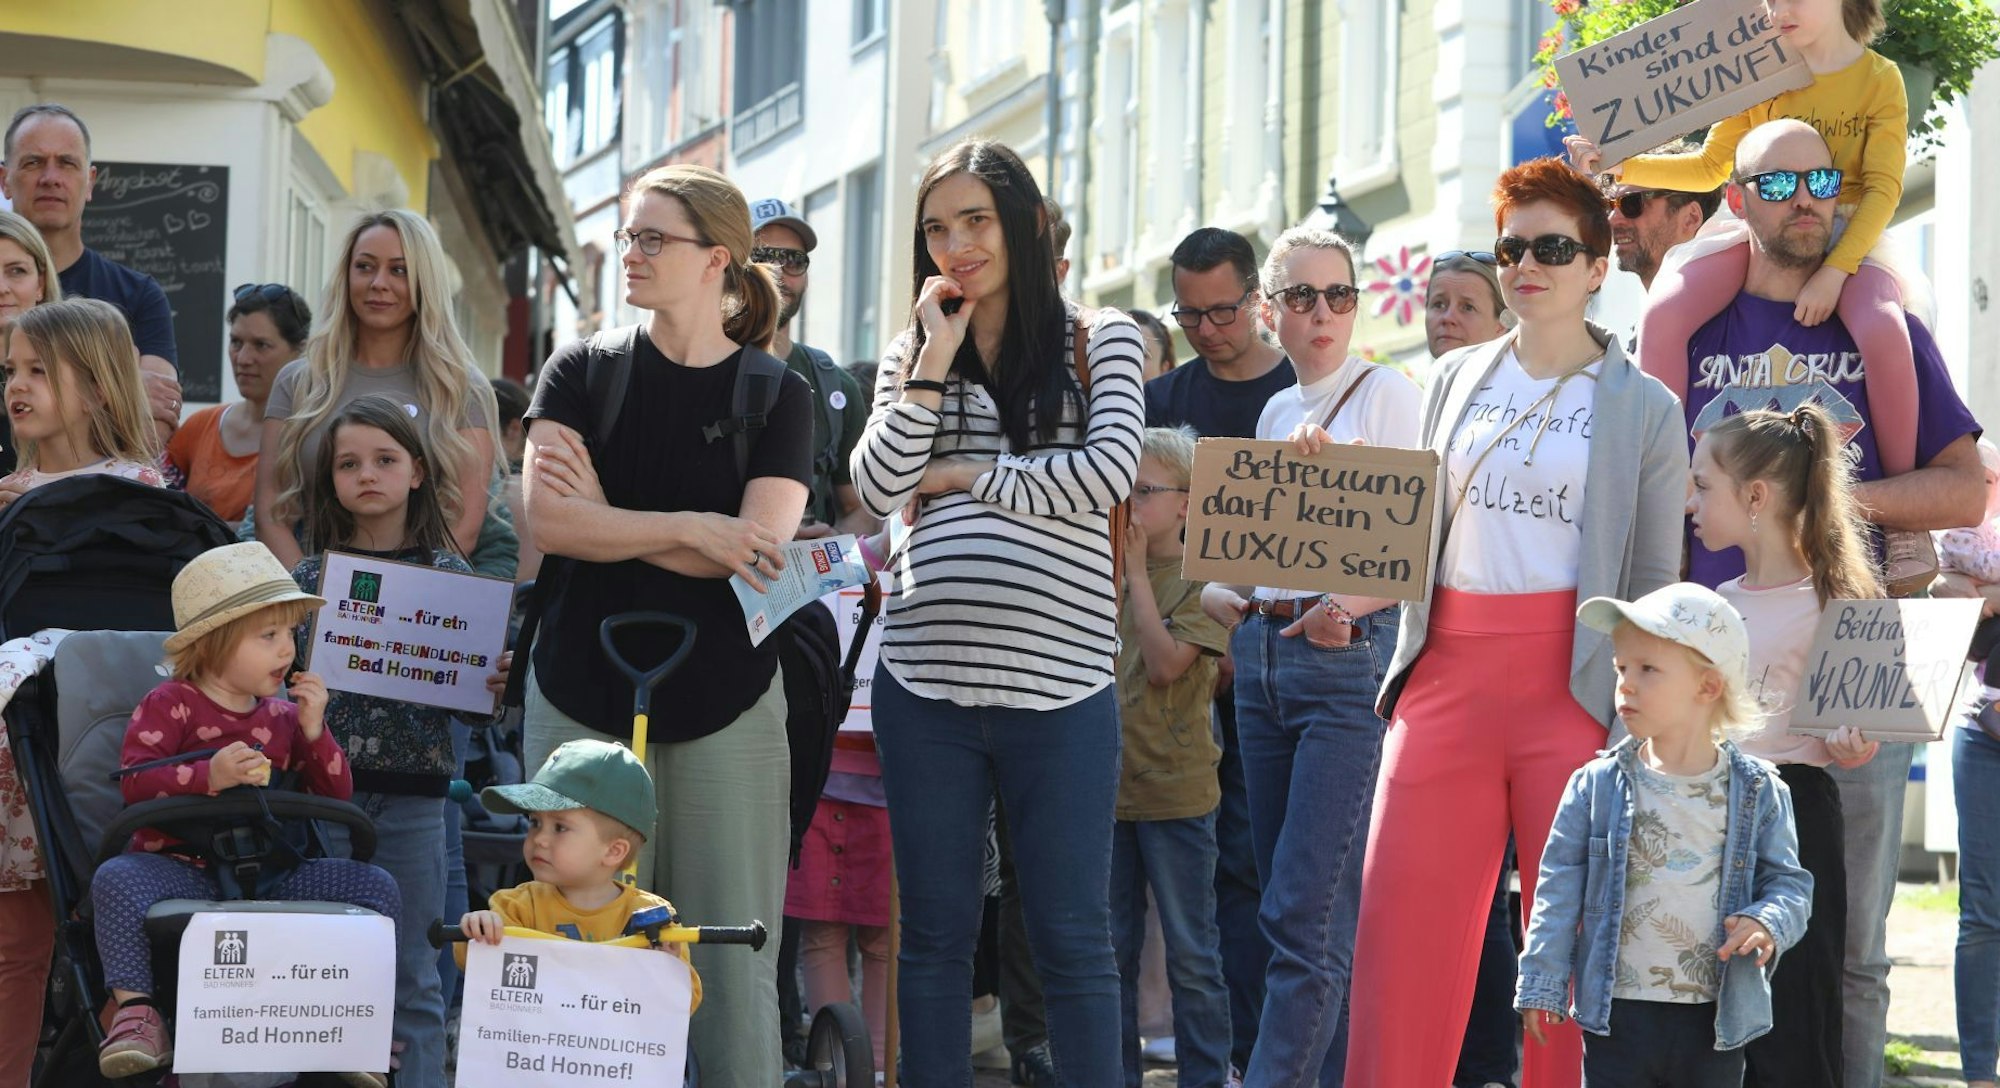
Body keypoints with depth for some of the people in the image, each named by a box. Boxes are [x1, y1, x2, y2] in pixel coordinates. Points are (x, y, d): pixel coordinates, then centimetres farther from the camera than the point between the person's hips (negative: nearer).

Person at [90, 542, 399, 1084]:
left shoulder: (282, 716, 15)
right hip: (183, 870, -4)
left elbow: (337, 795, 13)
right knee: (116, 879, -36)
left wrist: (313, 730, -1)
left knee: (375, 886, -13)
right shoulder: (169, 705, 0)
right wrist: (210, 776, -28)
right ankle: (135, 1012, -31)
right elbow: (134, 781, -14)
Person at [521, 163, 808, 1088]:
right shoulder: (581, 374, 6)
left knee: (733, 963, -1)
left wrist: (605, 516, -10)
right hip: (584, 699, 1)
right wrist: (689, 529, -14)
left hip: (726, 708, -1)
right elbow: (547, 519, -8)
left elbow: (760, 548, -11)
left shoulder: (778, 395, 2)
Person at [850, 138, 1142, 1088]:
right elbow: (877, 490, -1)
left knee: (1072, 936, 1)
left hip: (1058, 680, -3)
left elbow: (1109, 471, -10)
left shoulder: (1097, 340, 6)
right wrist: (933, 364, -6)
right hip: (926, 677, 3)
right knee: (935, 931, 8)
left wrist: (969, 477, -4)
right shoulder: (912, 352, 13)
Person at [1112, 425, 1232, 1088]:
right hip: (1107, 785, 5)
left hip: (1174, 791, -5)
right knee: (1111, 950, 11)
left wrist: (1137, 573, -14)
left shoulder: (1205, 581, -6)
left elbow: (1164, 662, -18)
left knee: (1191, 954, 2)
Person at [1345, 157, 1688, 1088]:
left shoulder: (1644, 408, 5)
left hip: (1573, 683, -3)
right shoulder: (1456, 380, 16)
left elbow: (1656, 588, 3)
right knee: (1401, 927, -3)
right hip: (1448, 674, 3)